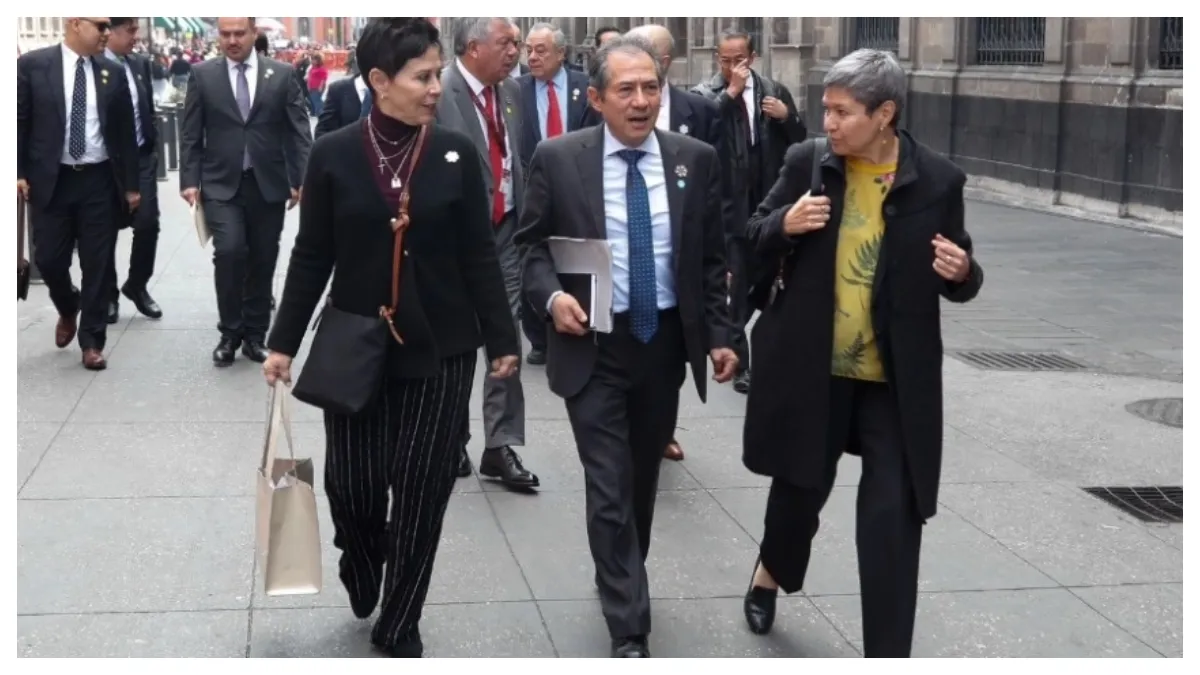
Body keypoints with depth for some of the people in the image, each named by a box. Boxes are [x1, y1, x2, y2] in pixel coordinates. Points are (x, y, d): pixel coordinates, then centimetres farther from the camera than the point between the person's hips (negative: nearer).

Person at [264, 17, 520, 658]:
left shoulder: (456, 153, -3)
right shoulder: (333, 154, -4)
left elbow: (479, 257, 1)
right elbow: (312, 257, 1)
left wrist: (501, 339, 1)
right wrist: (284, 342, 0)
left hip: (440, 350, 0)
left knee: (421, 490, 3)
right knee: (349, 483, 3)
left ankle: (399, 625, 21)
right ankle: (361, 570, 39)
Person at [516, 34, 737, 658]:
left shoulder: (696, 160, 1)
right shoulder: (557, 159, -5)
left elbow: (711, 258, 6)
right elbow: (532, 245, 1)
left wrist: (719, 334, 1)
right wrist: (551, 296, -17)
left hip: (665, 344, 3)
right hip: (593, 347, -3)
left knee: (644, 481, 17)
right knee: (609, 490, -5)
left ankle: (621, 582, 40)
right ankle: (629, 633, 2)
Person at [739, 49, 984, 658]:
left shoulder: (937, 180, -6)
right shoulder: (806, 162, -3)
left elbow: (959, 280, 3)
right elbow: (753, 244, 6)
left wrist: (962, 274, -21)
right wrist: (784, 225, -16)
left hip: (895, 378, -1)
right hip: (809, 365, 2)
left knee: (892, 518, -1)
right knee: (799, 486, 18)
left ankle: (888, 650, 9)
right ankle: (772, 572, 50)